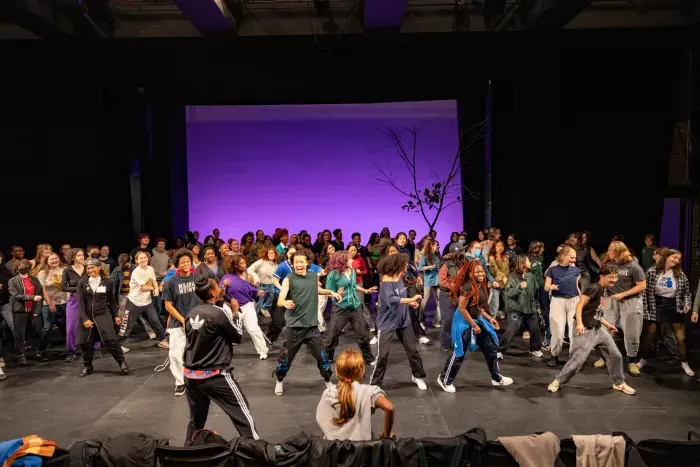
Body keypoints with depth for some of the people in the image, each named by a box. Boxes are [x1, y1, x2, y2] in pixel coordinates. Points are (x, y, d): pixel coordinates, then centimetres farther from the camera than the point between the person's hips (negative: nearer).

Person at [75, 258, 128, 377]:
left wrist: (116, 315, 7)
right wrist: (84, 318, -15)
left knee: (110, 340, -10)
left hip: (103, 315, -1)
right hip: (87, 316, 1)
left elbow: (112, 301, 11)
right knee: (86, 343, 6)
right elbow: (80, 302, -6)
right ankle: (87, 367, 25)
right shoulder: (82, 282, -1)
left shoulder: (108, 282, 1)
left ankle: (122, 362, 3)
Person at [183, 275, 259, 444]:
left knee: (196, 419, 22)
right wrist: (235, 312, 7)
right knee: (243, 414, 4)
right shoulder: (219, 313, -18)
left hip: (191, 375, 7)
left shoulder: (191, 314, 2)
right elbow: (238, 336, -5)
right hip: (215, 376, -7)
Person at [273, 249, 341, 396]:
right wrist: (285, 302, -43)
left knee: (322, 355, 6)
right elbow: (279, 300, -20)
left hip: (312, 325, 3)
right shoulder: (289, 279, -10)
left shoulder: (314, 276, 4)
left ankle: (328, 382, 26)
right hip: (294, 326, -3)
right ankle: (279, 381, 32)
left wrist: (331, 292, 14)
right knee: (286, 356, 7)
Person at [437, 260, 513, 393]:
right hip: (464, 322, -9)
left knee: (491, 347, 13)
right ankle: (445, 380, 18)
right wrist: (474, 325, -17)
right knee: (459, 353, 0)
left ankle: (497, 378, 28)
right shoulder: (468, 287, -23)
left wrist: (490, 319, 8)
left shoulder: (481, 286, 4)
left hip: (478, 319, 9)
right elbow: (462, 309, -23)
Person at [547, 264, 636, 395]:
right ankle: (558, 381, 5)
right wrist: (579, 323, -33)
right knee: (578, 359, -10)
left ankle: (619, 383, 28)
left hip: (600, 329, 9)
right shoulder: (594, 288, -15)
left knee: (615, 355, 10)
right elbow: (579, 305, -22)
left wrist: (608, 325, 25)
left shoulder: (605, 292, 12)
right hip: (587, 330, -9)